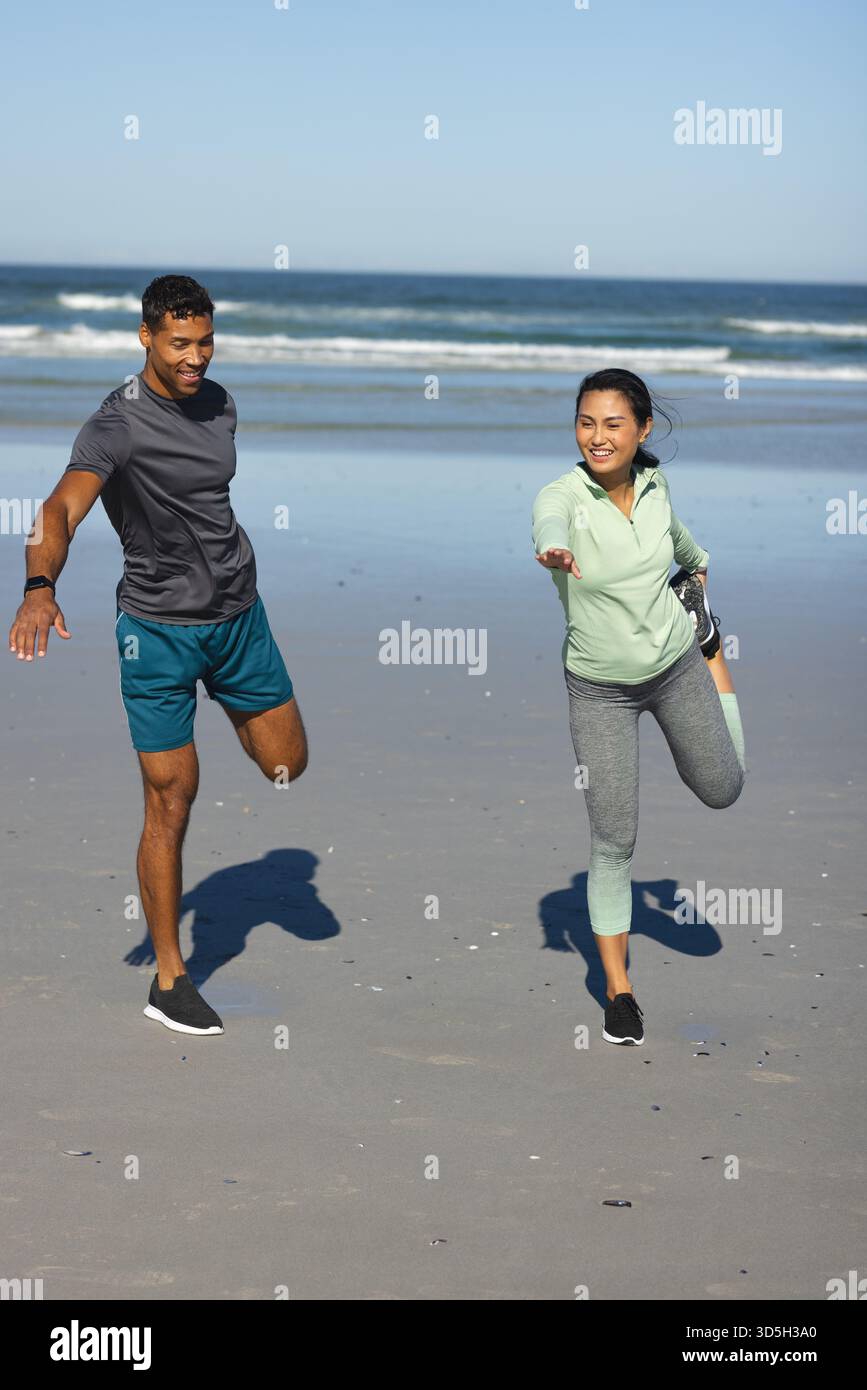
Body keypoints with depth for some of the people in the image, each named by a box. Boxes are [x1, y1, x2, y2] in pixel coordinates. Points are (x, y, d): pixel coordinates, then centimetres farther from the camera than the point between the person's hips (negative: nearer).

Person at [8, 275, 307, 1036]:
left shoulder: (220, 403, 3)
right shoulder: (117, 425, -20)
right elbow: (63, 507, -37)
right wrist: (40, 587, -54)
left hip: (239, 613, 6)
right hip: (159, 629, -6)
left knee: (287, 766, 14)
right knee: (171, 802, -3)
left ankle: (229, 704, 47)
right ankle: (169, 979, 8)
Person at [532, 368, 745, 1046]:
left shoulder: (654, 482, -8)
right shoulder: (564, 495, -23)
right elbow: (551, 522, -48)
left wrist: (697, 563, 35)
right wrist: (554, 550, -71)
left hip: (676, 667, 4)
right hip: (601, 690, -3)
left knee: (722, 790, 19)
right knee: (613, 842, -4)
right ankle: (618, 989, 12)